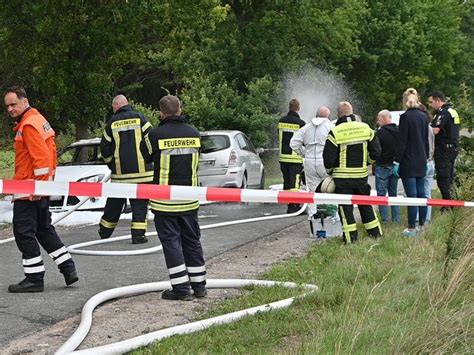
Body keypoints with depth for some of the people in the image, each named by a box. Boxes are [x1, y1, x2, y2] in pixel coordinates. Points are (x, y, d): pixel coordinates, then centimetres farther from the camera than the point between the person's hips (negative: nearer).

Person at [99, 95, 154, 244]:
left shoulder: (112, 122, 2)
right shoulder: (139, 118, -2)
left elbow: (104, 148, 5)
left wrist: (111, 163, 20)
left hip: (120, 172, 2)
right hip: (141, 170, -2)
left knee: (114, 203, 14)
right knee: (140, 203, 3)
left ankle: (105, 231, 25)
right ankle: (138, 234, -3)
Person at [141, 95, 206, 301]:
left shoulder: (156, 135, -14)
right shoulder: (194, 133, 0)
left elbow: (143, 158, 1)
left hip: (165, 200, -4)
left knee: (171, 241, 1)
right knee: (192, 241, 15)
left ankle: (181, 288, -1)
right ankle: (199, 285, 19)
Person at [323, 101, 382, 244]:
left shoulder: (335, 132, -12)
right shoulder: (366, 128, 1)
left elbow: (328, 158, -9)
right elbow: (376, 153, 5)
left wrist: (329, 170, 10)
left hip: (342, 178, -4)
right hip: (361, 175, 4)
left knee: (345, 207, 4)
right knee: (365, 205, 18)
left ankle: (350, 237, 1)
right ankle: (376, 233, 24)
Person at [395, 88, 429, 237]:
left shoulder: (405, 117, -14)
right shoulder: (423, 116, 7)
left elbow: (402, 141, -15)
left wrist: (398, 159, -9)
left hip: (409, 162, -7)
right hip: (421, 161, 7)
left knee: (411, 195, -6)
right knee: (421, 193, 13)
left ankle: (412, 228, -4)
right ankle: (422, 225, 19)